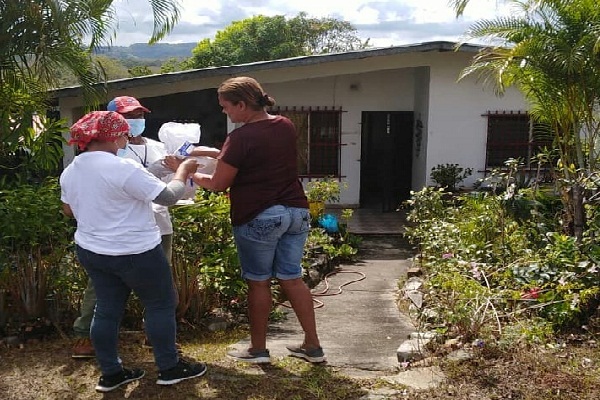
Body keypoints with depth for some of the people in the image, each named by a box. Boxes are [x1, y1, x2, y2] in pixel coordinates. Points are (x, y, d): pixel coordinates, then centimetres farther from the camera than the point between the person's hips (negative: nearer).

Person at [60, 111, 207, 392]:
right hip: (135, 253, -7)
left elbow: (69, 211, 17)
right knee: (160, 305, 8)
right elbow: (169, 196, -20)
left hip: (90, 251, 8)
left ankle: (110, 373, 22)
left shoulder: (69, 172, 3)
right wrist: (183, 171, -3)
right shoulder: (124, 168, -23)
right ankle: (169, 368, 16)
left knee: (107, 309, 15)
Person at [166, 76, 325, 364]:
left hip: (259, 218, -7)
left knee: (258, 282, 9)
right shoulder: (286, 126, 7)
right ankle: (313, 346, 19)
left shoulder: (241, 138, -15)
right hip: (296, 212, 7)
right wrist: (217, 154, 20)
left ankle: (258, 349, 22)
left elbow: (218, 184, -9)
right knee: (292, 279, 14)